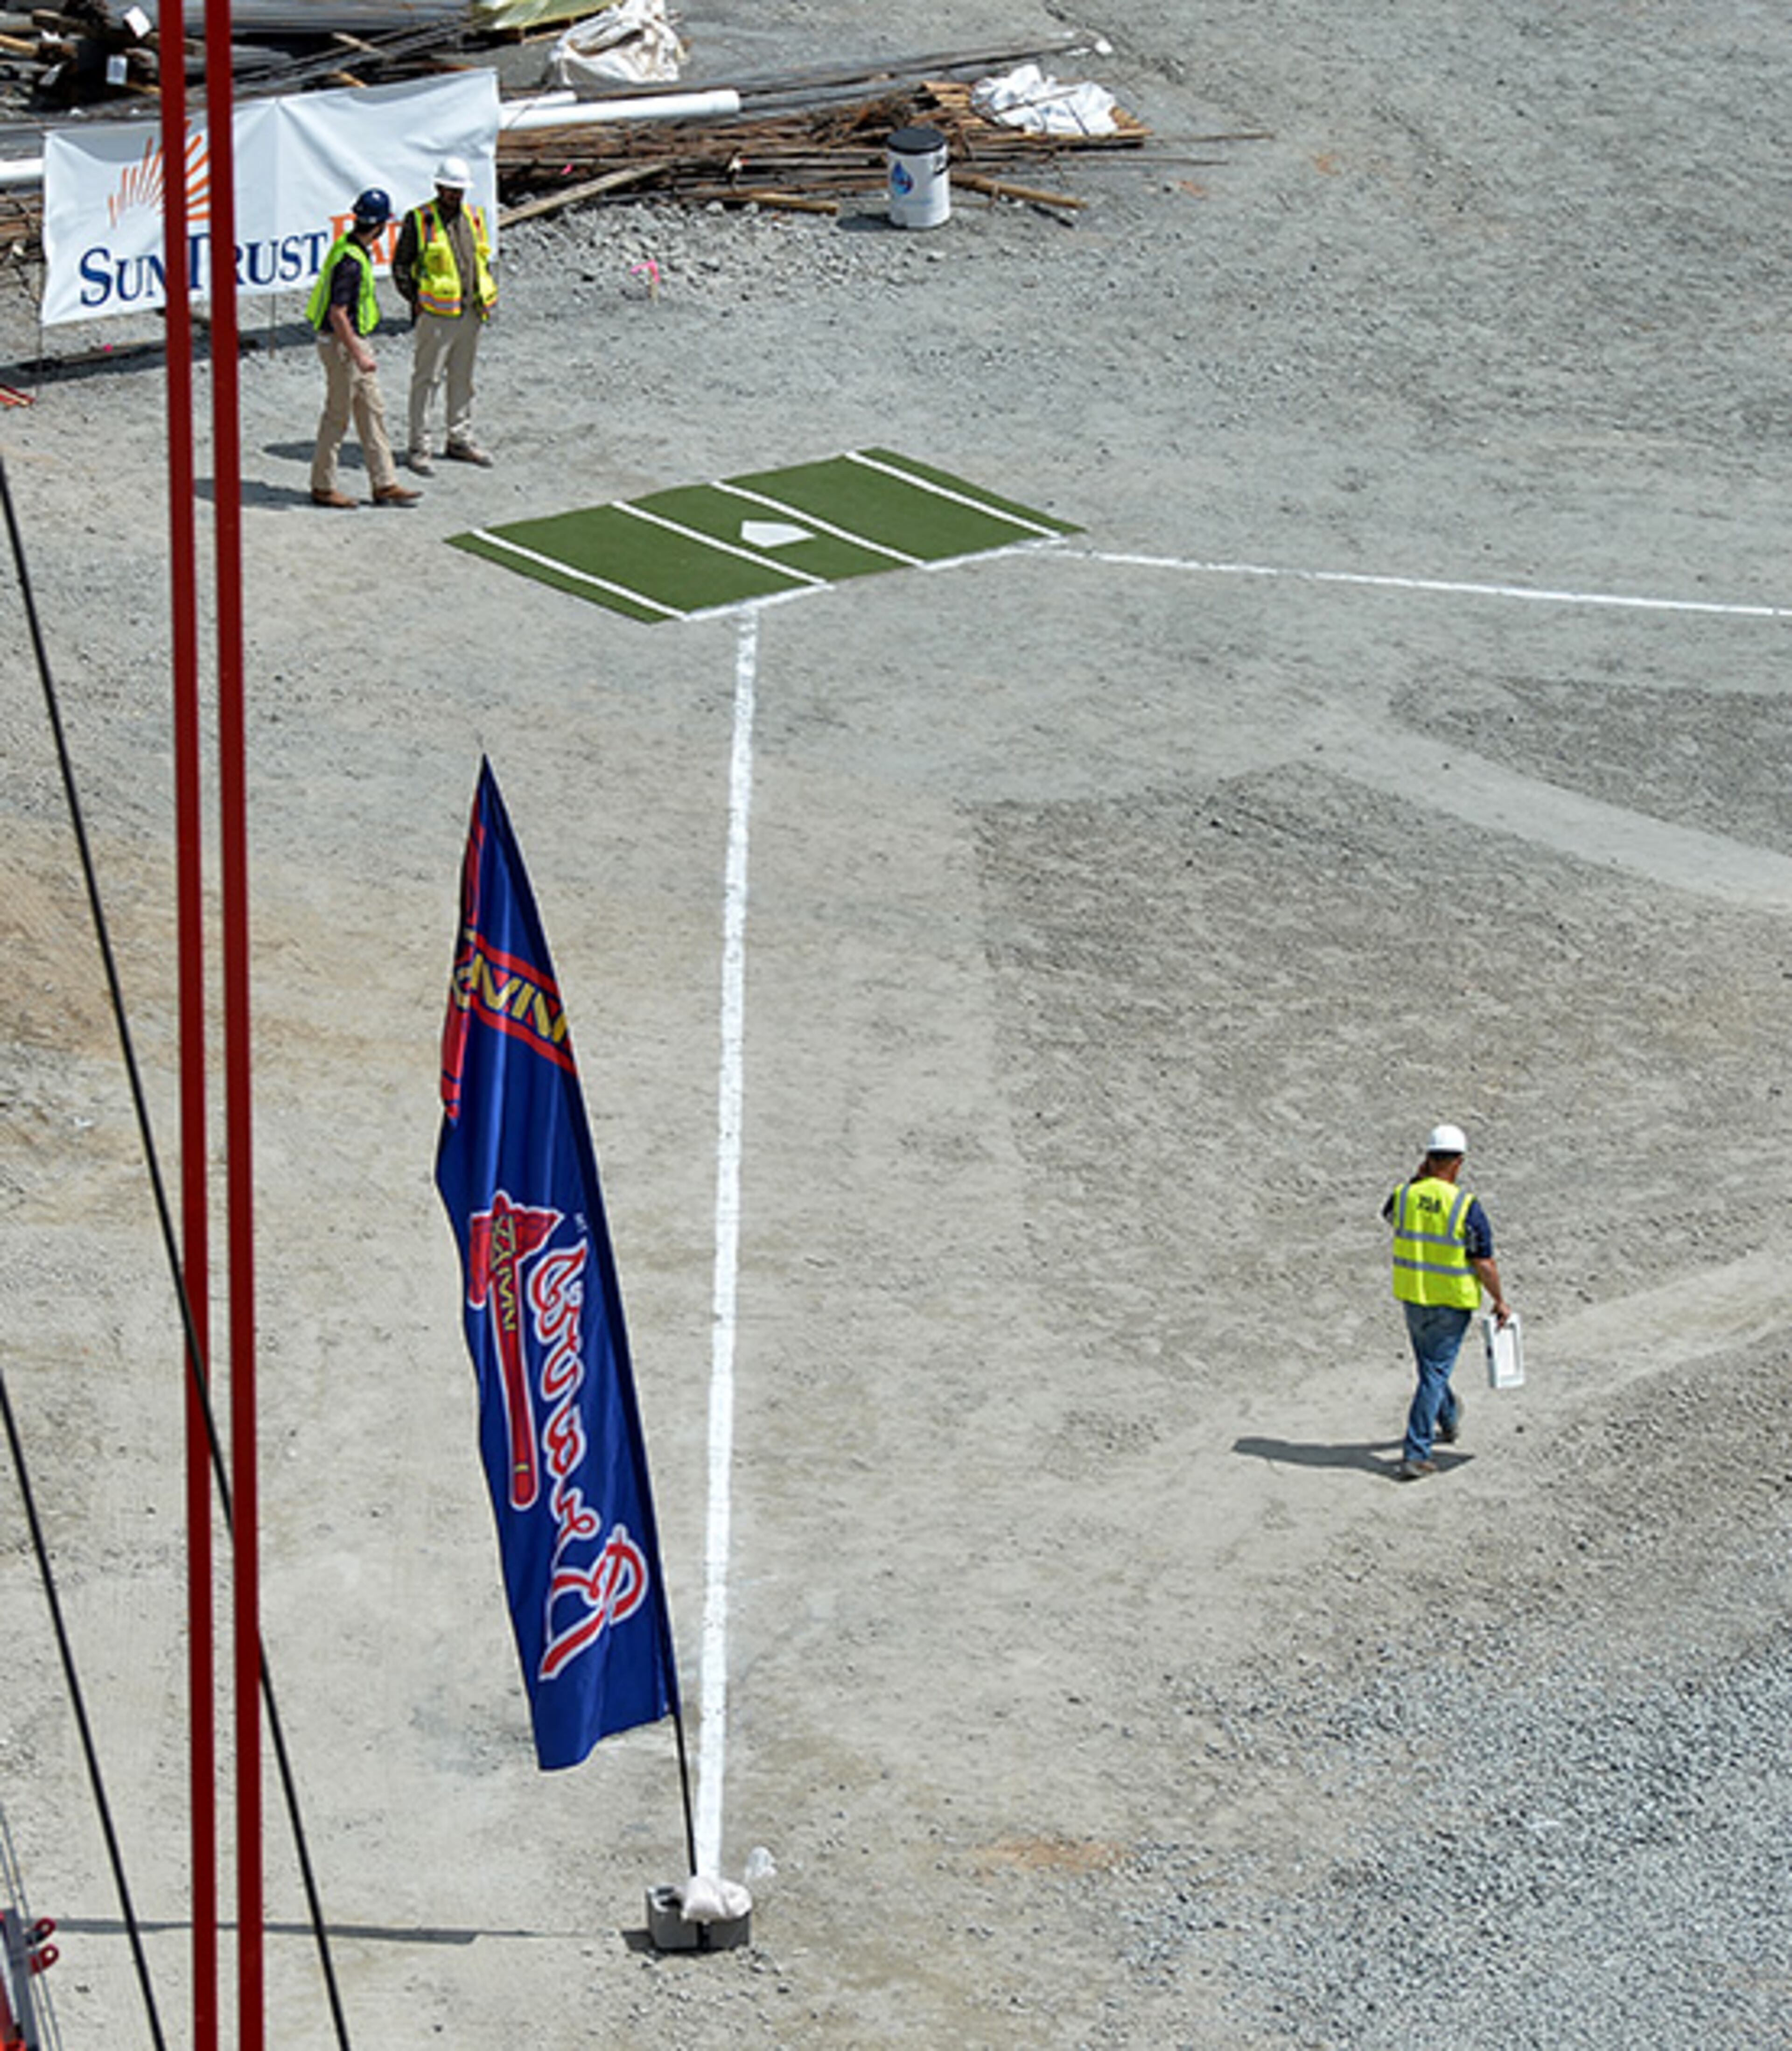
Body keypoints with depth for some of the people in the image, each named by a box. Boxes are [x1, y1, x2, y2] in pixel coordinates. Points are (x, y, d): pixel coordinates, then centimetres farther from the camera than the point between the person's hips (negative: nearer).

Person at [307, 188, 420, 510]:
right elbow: (337, 314, -26)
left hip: (355, 340, 10)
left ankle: (385, 484, 16)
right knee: (338, 416, 1)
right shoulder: (351, 261, -26)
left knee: (373, 412, 12)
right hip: (341, 342, -10)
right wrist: (358, 356, -25)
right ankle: (323, 487, 12)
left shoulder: (352, 246, 5)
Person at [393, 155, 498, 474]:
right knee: (427, 379, -4)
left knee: (462, 378, 14)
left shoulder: (473, 218, 11)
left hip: (470, 314, 6)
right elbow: (401, 266, -2)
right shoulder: (419, 220, -5)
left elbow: (483, 259, 23)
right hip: (436, 315, -6)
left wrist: (487, 297, 12)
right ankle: (419, 448, 0)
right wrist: (416, 301, -9)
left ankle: (460, 440, 26)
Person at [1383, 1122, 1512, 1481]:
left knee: (1431, 1367, 25)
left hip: (1412, 1299, 5)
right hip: (1452, 1303, -5)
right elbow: (1484, 1263, -14)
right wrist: (1500, 1301, -1)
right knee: (1435, 1374, -1)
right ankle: (1415, 1455, -5)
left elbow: (1390, 1214, 20)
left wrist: (1418, 1179, 17)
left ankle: (1449, 1418, 49)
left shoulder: (1406, 1195, -6)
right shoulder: (1466, 1207, -18)